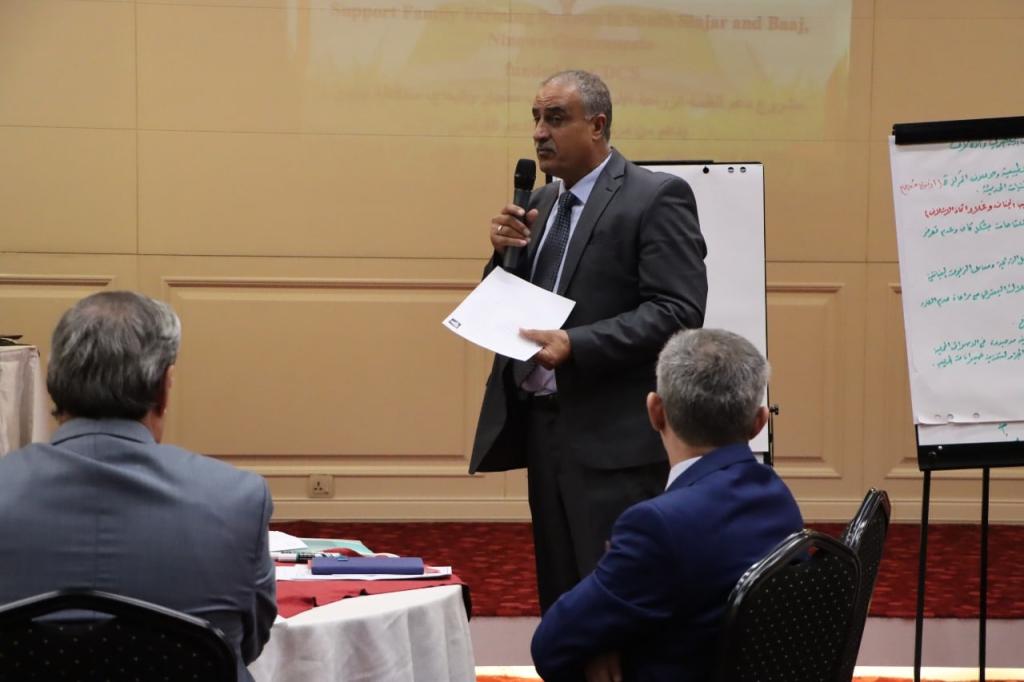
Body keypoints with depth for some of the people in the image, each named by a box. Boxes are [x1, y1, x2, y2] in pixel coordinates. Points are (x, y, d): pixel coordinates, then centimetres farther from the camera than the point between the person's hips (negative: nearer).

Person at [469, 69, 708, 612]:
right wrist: (504, 253, -2)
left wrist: (575, 344, -26)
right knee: (559, 599, 12)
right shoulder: (541, 204, 16)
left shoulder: (657, 197, -7)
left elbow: (678, 311, -17)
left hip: (610, 437, -7)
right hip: (540, 424, 7)